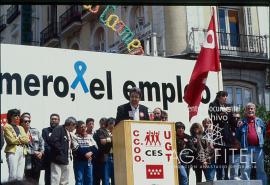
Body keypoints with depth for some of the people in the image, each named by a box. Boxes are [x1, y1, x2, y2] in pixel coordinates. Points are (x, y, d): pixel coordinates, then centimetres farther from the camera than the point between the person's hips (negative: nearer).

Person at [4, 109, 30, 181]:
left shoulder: (21, 128, 24)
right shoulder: (7, 127, 4)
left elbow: (27, 139, 11)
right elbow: (11, 140, -8)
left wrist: (18, 139, -3)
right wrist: (22, 139, 5)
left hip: (22, 152, 6)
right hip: (12, 151, -6)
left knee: (20, 176, -1)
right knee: (13, 176, -13)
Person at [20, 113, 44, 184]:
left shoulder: (35, 131, 11)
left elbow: (42, 142, 11)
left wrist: (41, 152, -2)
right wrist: (34, 152, -11)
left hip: (37, 160, 4)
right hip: (27, 161, -4)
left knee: (36, 181, 9)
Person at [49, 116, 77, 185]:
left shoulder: (69, 133, 20)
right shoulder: (59, 129, -8)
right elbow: (53, 141, -21)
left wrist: (70, 155, 7)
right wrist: (61, 151, -17)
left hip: (66, 161, 9)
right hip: (58, 160, -9)